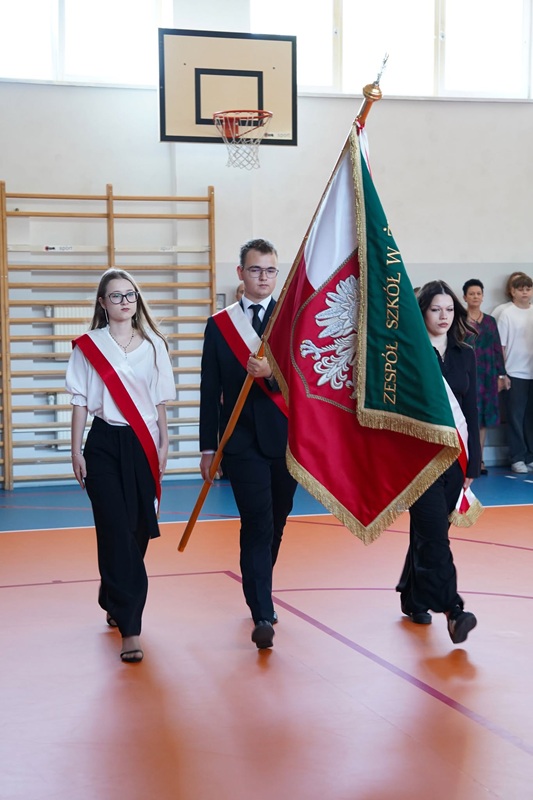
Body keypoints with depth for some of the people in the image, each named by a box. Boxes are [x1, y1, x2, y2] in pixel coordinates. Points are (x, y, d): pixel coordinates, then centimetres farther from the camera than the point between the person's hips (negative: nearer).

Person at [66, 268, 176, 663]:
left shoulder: (153, 345, 6)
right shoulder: (88, 346, 1)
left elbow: (160, 401, 10)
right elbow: (81, 401, 2)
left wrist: (163, 445, 8)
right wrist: (77, 450, -1)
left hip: (143, 445, 3)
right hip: (105, 445, -2)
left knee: (137, 531, 9)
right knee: (117, 532, -9)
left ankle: (114, 601, 34)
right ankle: (130, 629, -9)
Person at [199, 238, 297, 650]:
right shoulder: (219, 325, 4)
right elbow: (210, 391, 5)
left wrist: (271, 374, -25)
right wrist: (208, 447, 2)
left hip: (286, 439, 2)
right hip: (242, 441, -2)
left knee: (276, 525, 12)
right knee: (257, 525, -11)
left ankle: (259, 594, 33)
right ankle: (263, 616, -12)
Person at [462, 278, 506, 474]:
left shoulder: (490, 321, 14)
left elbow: (497, 348, 13)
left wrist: (500, 374, 9)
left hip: (488, 374, 5)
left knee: (484, 416, 7)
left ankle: (479, 459, 14)